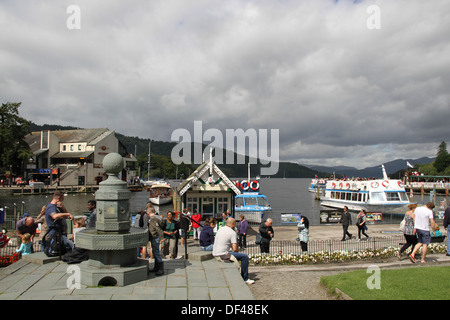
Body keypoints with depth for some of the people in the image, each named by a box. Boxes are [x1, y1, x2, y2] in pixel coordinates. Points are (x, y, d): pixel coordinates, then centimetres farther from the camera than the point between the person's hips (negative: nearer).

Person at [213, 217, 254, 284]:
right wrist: (238, 250, 8)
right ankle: (245, 279, 5)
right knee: (245, 257, -4)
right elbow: (235, 249, -16)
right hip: (223, 255, -9)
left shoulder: (220, 229, 13)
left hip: (215, 253, 9)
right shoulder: (232, 232, -10)